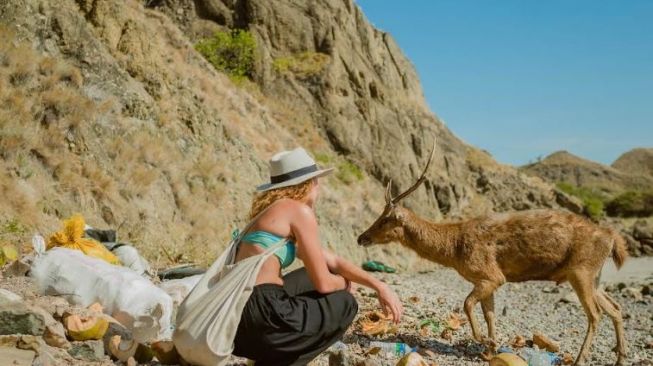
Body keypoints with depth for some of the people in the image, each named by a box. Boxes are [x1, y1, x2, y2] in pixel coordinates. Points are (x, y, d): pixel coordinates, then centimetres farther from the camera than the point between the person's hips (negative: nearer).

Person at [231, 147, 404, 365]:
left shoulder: (274, 211, 22)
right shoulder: (300, 211, -5)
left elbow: (332, 262, 25)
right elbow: (323, 283, -6)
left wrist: (379, 286, 18)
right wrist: (345, 284, 17)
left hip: (236, 312, 8)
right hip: (258, 313, -8)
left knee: (317, 274, 26)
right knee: (345, 304, 13)